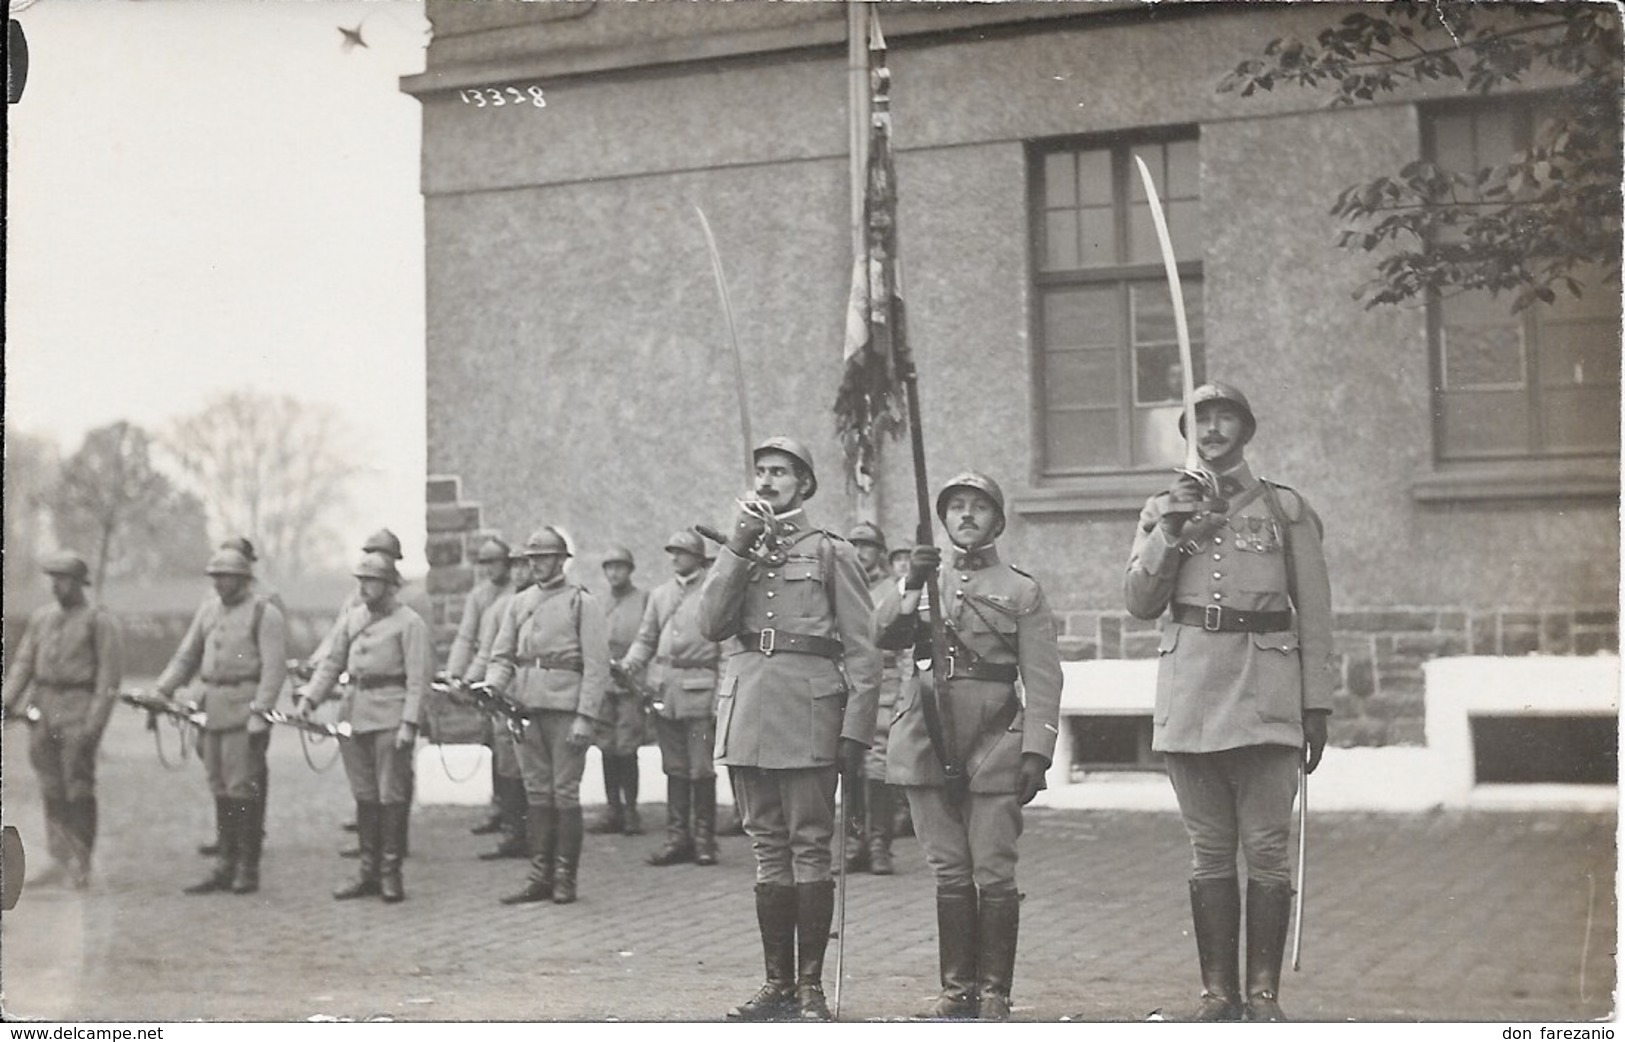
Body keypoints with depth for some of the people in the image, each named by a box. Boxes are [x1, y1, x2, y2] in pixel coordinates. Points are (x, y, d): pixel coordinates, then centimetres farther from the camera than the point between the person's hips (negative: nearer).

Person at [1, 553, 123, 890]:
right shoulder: (42, 618, 14)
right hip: (44, 707, 6)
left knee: (78, 788, -4)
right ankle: (59, 862, 14)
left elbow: (110, 673, -8)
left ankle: (81, 865, 3)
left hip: (79, 710, -6)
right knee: (51, 789, 7)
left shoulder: (100, 622, -3)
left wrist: (95, 719, -16)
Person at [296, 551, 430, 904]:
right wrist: (309, 699, -1)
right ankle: (369, 872, 16)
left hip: (390, 716, -6)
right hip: (353, 713, 6)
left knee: (391, 796, -2)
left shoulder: (410, 622, -4)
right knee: (364, 795, 9)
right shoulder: (350, 619, 14)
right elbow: (331, 663, 13)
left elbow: (418, 677, -8)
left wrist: (409, 723, -16)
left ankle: (391, 874, 4)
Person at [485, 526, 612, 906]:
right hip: (525, 705, 5)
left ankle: (565, 880, 3)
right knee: (537, 793, 7)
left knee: (565, 792, -3)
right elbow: (501, 656, 13)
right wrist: (492, 688, -8)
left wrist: (585, 717, -13)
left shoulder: (582, 603, 0)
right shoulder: (519, 603, 15)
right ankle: (540, 877, 11)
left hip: (566, 707, -5)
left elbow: (597, 665, -6)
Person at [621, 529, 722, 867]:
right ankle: (677, 837, 12)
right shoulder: (660, 594, 16)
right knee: (674, 768, 7)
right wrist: (628, 665, -1)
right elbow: (645, 639, 18)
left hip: (699, 689, -5)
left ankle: (704, 839, 4)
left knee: (701, 768, -4)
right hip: (664, 688, 5)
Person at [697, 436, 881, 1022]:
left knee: (809, 848, -3)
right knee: (768, 851, 8)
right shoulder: (740, 551, 16)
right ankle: (777, 983, 14)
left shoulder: (830, 552, 4)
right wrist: (739, 546, -5)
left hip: (807, 719, -4)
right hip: (746, 718, 4)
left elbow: (862, 651, 0)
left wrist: (857, 728, -9)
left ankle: (811, 988, 2)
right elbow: (711, 624, 0)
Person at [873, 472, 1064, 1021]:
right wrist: (910, 585, -17)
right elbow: (886, 635, -1)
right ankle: (957, 989, 14)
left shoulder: (1023, 590, 8)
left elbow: (1042, 680, 1)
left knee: (994, 874, -5)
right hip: (929, 739, 3)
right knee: (949, 873, 6)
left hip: (995, 743, -3)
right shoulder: (923, 579, 17)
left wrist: (1037, 752, -9)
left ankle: (994, 992, 4)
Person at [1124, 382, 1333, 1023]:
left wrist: (1316, 706, 3)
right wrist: (1171, 529, -6)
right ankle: (1219, 991, 9)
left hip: (1264, 698, -1)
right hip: (1189, 696, 2)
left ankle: (1264, 993, 2)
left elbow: (1314, 616, 8)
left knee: (1266, 848, -4)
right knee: (1210, 850, 4)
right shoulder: (1163, 510, 14)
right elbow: (1140, 602, 6)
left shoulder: (1287, 511, 9)